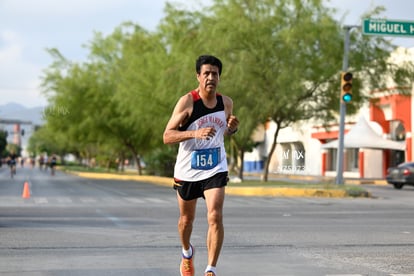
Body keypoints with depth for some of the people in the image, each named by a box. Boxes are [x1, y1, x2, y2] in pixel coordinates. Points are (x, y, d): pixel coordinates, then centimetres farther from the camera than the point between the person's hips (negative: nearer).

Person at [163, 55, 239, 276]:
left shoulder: (226, 103, -1)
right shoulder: (187, 101, -15)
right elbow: (167, 136, -18)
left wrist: (233, 128, -6)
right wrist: (194, 133, -33)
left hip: (215, 169, 1)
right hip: (187, 170, -1)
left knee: (215, 217, -17)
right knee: (186, 218, 17)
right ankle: (187, 253, 48)